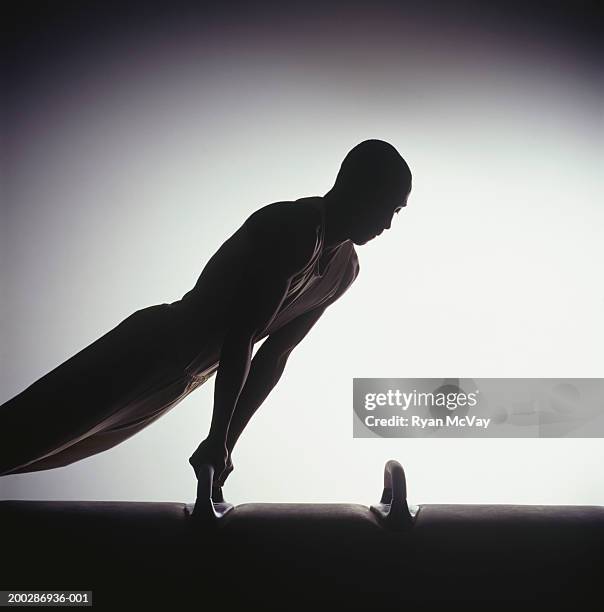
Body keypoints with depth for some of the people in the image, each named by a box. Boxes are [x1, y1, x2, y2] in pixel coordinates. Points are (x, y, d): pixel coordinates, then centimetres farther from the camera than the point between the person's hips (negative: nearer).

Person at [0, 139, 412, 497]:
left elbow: (273, 357, 3)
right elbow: (240, 336, -27)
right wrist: (218, 437, -25)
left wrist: (226, 441, 1)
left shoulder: (344, 268, 2)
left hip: (186, 374, 8)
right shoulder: (290, 227, -24)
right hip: (153, 348, -8)